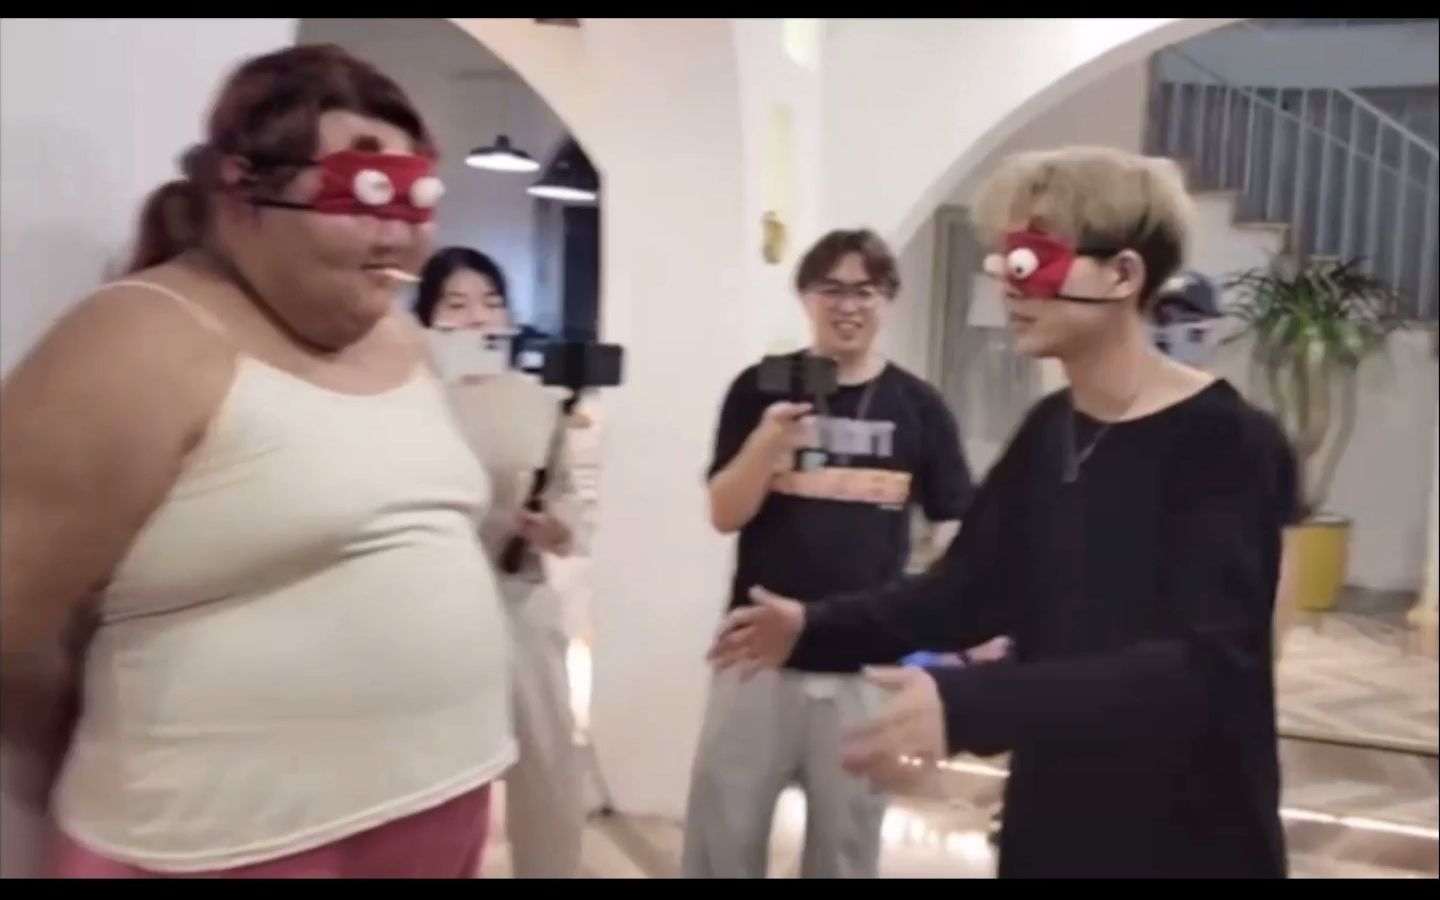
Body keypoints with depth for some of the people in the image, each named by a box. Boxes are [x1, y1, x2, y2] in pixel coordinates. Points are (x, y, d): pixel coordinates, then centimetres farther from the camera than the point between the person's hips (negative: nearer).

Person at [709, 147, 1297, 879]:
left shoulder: (1227, 444, -19)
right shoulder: (1048, 430, 2)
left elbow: (1202, 666, -29)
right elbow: (971, 591, 8)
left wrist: (965, 706, -39)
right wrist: (814, 629, -4)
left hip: (1188, 836, -6)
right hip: (1049, 821, 6)